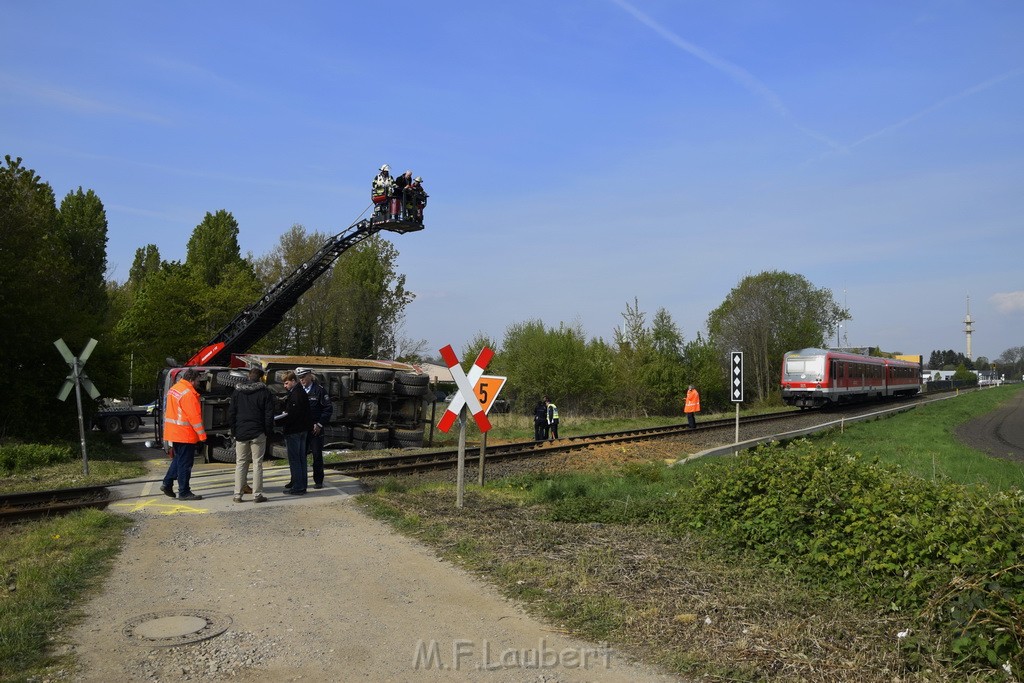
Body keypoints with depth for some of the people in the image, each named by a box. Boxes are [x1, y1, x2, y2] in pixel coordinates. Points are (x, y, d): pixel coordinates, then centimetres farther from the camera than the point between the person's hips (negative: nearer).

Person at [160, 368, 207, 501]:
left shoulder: (173, 389, 11)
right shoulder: (188, 394, -19)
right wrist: (202, 435, -17)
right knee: (185, 463, -2)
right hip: (185, 434, -9)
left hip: (173, 432, 9)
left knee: (178, 459, 22)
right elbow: (195, 417, -21)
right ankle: (184, 492, 3)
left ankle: (167, 484, 21)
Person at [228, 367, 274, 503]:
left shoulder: (237, 392, 8)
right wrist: (269, 433, 2)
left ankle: (238, 494, 8)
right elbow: (269, 415, -5)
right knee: (257, 463, 1)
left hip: (241, 433, 3)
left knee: (240, 463, 9)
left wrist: (234, 431, 12)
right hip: (258, 433, -3)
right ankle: (257, 494, 1)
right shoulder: (265, 392, -2)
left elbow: (231, 413, 7)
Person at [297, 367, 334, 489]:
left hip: (316, 429, -4)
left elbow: (328, 408, -6)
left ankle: (318, 481, 12)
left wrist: (320, 424, -11)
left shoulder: (319, 390, -5)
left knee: (317, 455, 3)